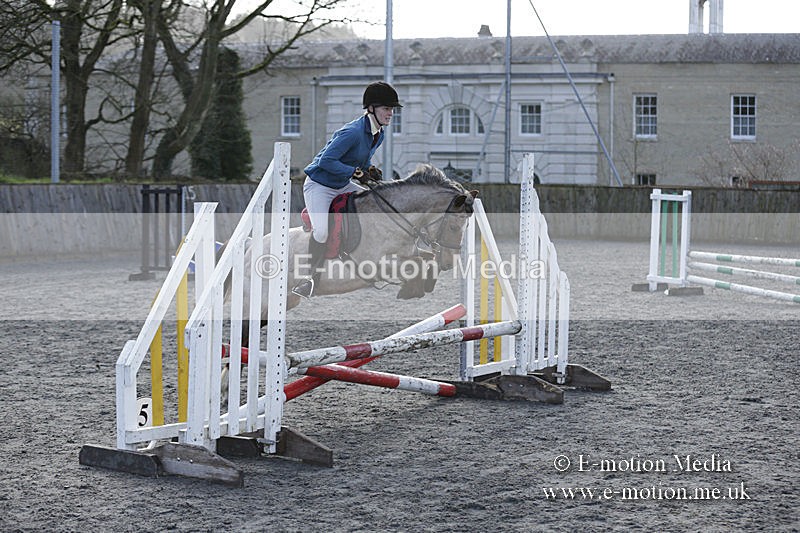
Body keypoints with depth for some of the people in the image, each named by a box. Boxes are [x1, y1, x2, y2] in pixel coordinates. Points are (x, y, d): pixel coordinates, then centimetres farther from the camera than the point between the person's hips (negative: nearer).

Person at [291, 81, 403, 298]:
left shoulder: (379, 133, 1)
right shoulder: (352, 132, -28)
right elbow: (326, 160, -29)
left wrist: (371, 170, -3)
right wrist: (357, 172, -27)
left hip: (342, 186, 9)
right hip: (319, 185, -9)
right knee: (322, 232, -26)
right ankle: (311, 276, -6)